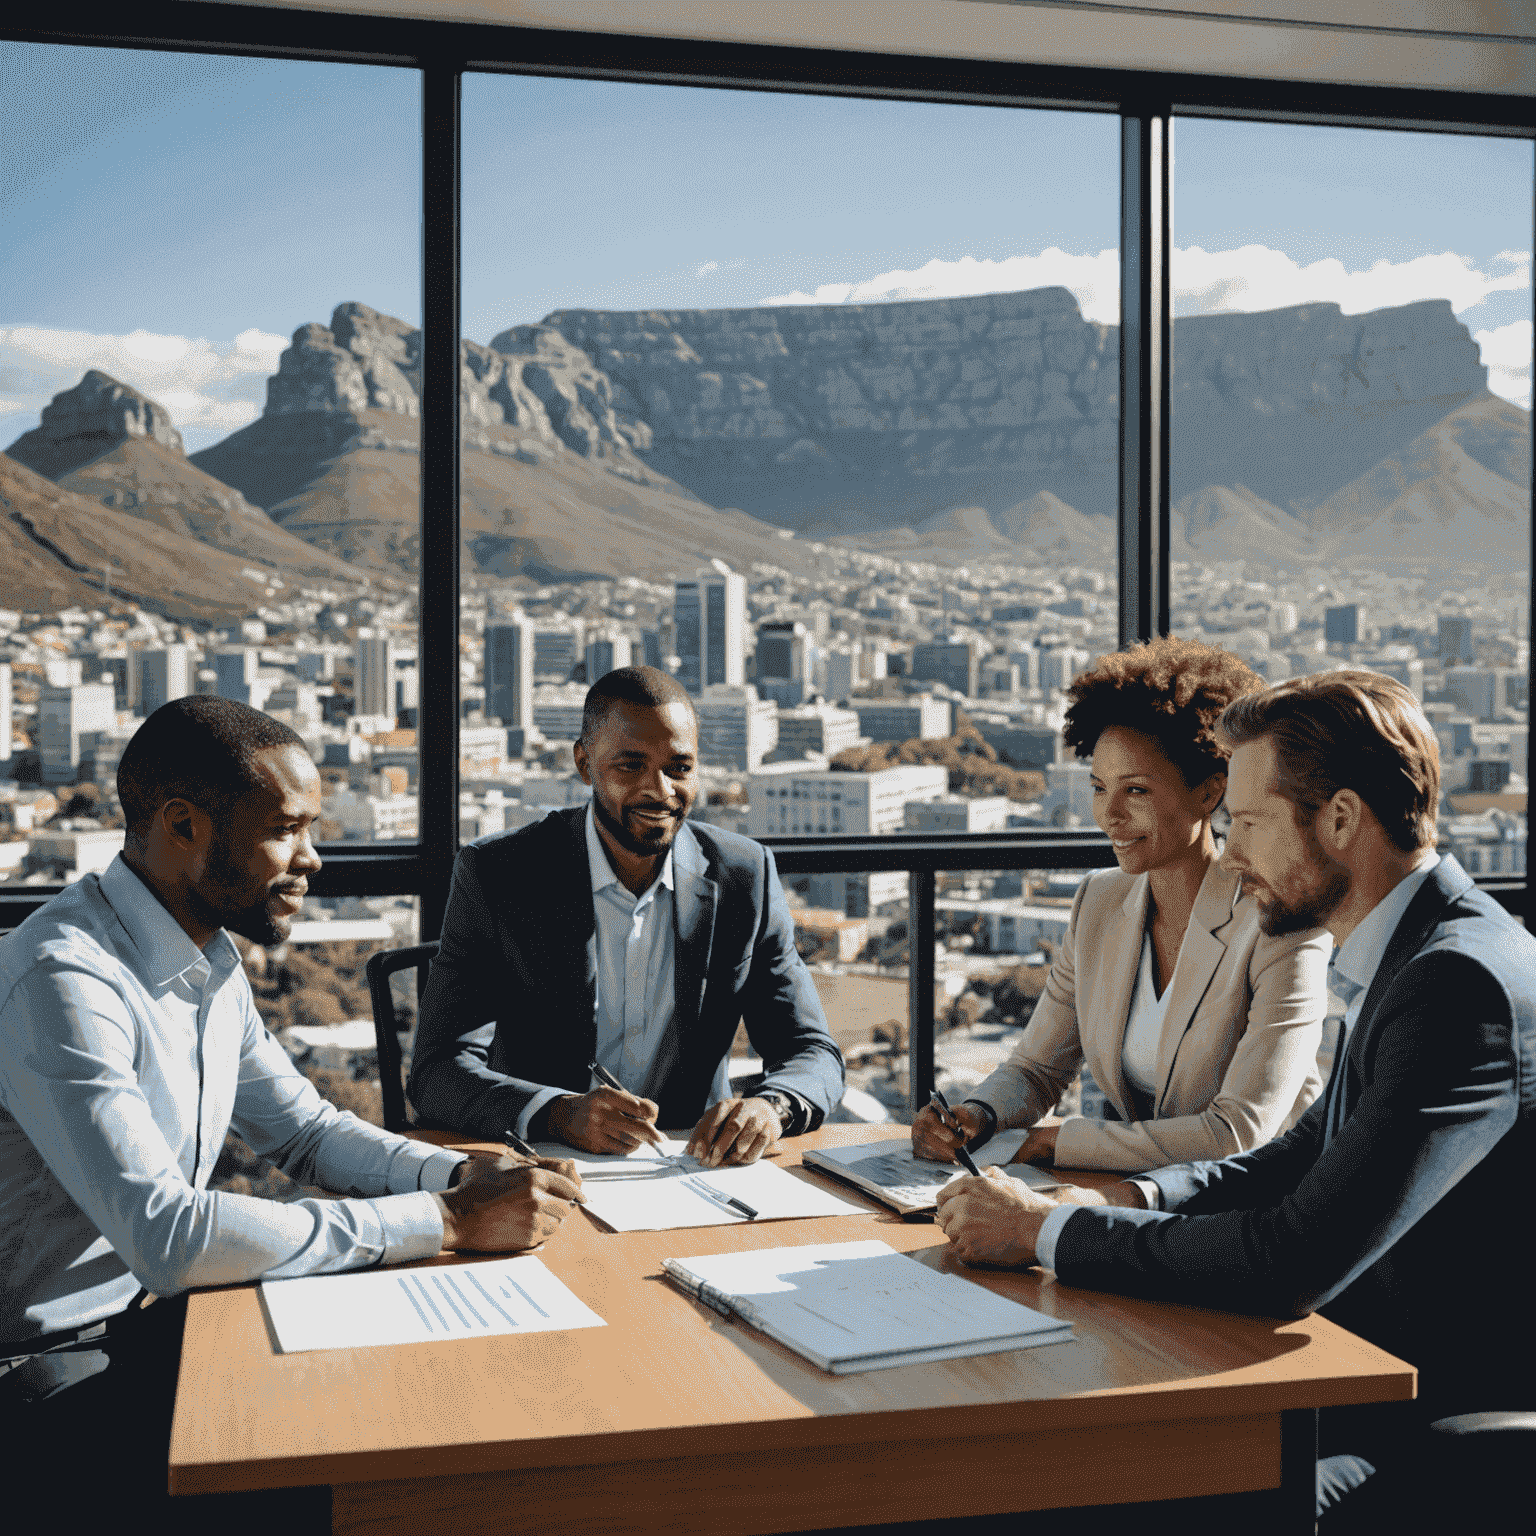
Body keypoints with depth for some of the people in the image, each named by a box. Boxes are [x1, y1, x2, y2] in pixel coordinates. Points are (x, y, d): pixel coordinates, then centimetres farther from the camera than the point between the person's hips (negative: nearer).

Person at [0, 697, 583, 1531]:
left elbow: (306, 1131, 15)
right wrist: (446, 1220, -29)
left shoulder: (209, 962, 6)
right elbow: (167, 1236, -33)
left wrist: (462, 1174, -5)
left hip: (157, 1307, 9)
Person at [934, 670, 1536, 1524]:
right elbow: (1305, 1158, 19)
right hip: (1365, 1377, 9)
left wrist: (1048, 1231, -18)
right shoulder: (1417, 957, 9)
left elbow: (1292, 1264, -29)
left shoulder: (1462, 984, -24)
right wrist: (1134, 1198, 1)